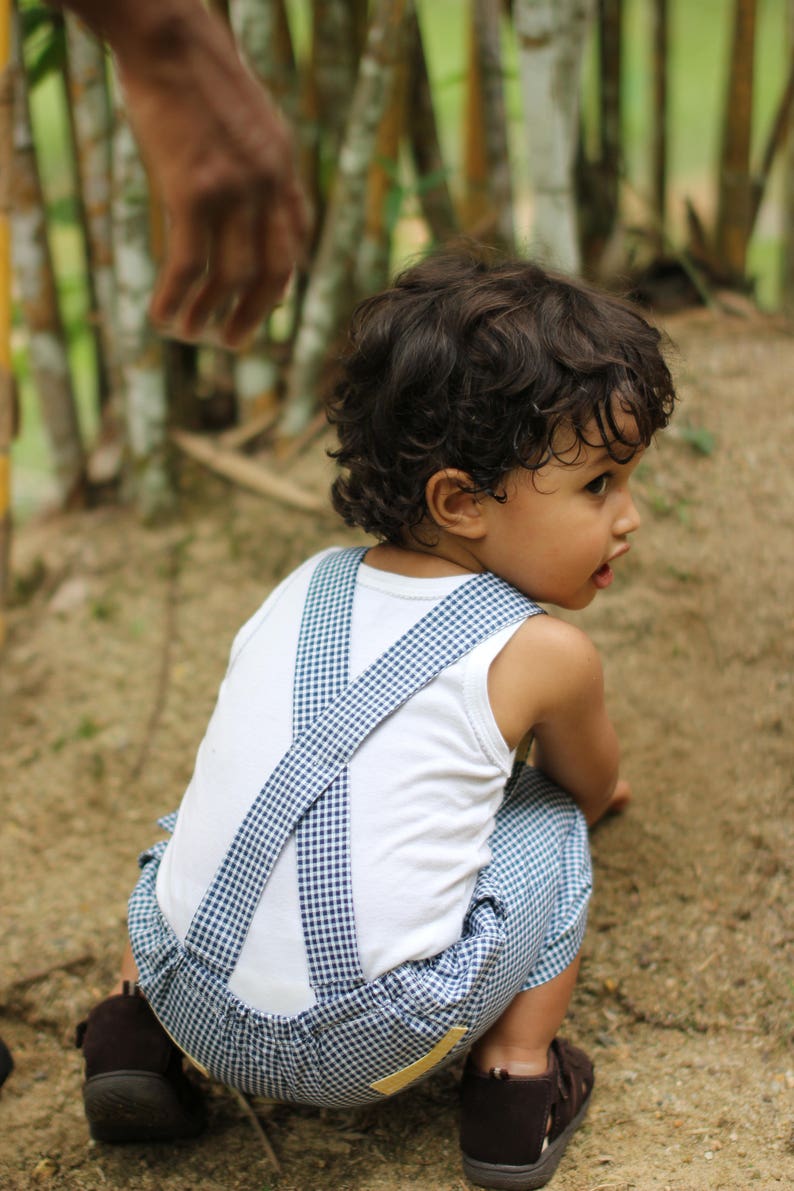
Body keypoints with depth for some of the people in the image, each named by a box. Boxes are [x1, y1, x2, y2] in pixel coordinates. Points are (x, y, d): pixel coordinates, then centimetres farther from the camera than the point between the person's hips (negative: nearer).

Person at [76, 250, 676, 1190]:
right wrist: (591, 786, 43)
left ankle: (134, 1029, 20)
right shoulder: (543, 655, -4)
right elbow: (594, 785, 19)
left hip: (190, 996, 4)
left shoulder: (303, 588, 10)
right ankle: (517, 1081, 13)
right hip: (370, 1049, -4)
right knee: (550, 824, 14)